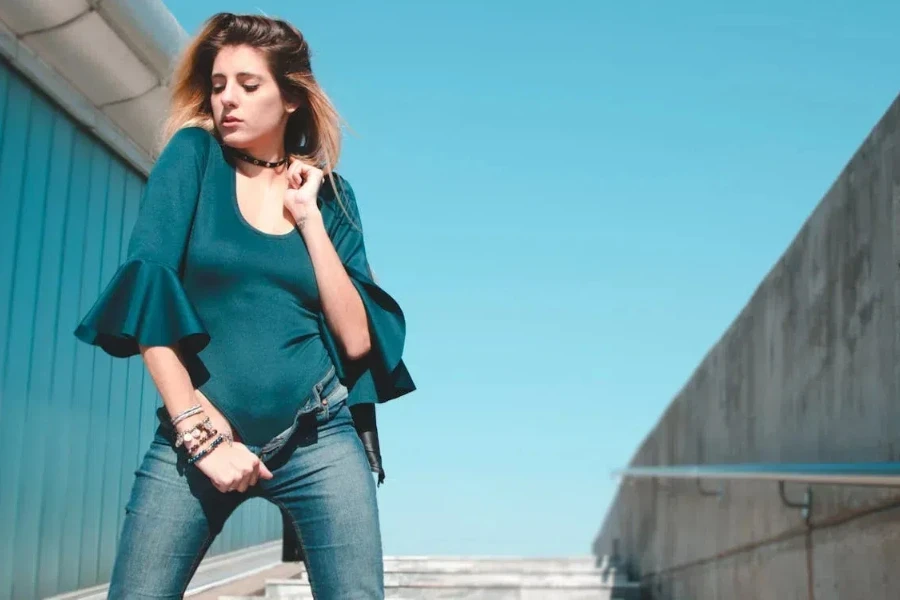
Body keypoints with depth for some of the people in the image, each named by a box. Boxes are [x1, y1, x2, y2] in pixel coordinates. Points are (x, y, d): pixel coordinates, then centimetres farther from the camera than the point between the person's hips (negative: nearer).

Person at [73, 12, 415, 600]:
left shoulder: (329, 192, 7)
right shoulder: (193, 155, 2)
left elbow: (357, 338, -2)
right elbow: (147, 294, -8)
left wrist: (309, 217, -5)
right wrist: (200, 432, -13)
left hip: (320, 438, 1)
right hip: (196, 433, -1)